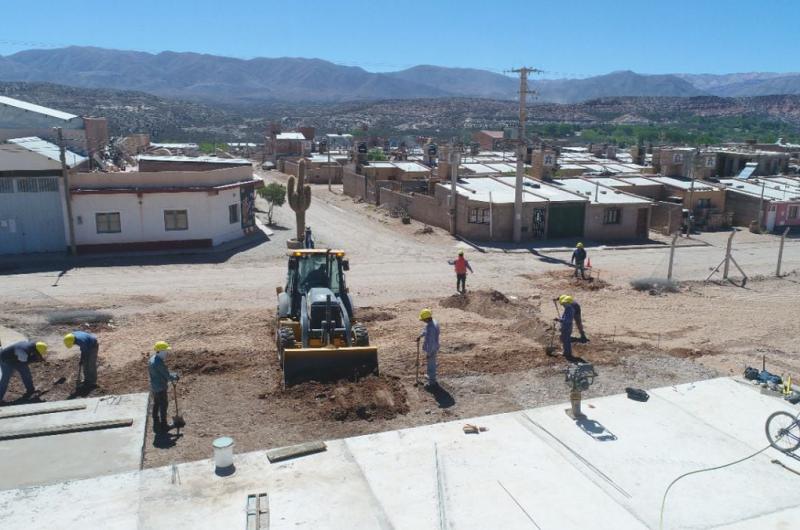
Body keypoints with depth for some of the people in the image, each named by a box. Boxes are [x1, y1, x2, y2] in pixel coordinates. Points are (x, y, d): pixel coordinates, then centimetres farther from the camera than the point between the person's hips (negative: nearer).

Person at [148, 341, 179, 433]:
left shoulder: (153, 358, 3)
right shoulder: (159, 363, -28)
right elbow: (167, 375, -20)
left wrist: (173, 375, 7)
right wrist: (175, 377, -2)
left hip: (154, 386, 10)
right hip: (160, 387, -10)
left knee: (156, 404, 19)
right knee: (163, 405, 4)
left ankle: (156, 424, 31)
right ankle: (163, 425, 15)